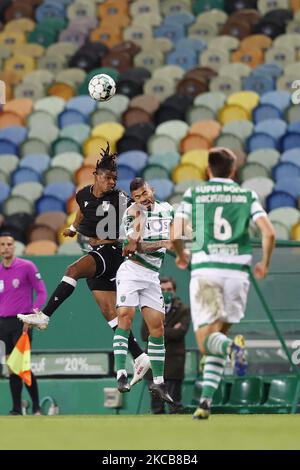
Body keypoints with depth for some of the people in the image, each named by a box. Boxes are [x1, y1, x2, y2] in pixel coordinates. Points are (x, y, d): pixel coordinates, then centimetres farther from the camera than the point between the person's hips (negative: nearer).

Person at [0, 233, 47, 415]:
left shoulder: (27, 266, -3)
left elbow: (42, 292, -3)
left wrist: (33, 313, -16)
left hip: (22, 322, -5)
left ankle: (37, 407, -5)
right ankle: (17, 409, 8)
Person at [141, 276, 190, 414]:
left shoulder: (182, 310, 4)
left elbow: (180, 332, -11)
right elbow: (144, 335, -1)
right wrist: (169, 332, -7)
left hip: (173, 361, -3)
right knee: (156, 407, 5)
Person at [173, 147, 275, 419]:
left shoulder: (193, 195, 9)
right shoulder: (247, 196, 10)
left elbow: (175, 236, 0)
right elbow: (269, 233, -2)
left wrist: (181, 255, 22)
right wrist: (265, 264, 14)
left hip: (205, 270, -1)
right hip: (237, 271, 2)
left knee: (206, 341, -1)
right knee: (219, 335, 15)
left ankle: (232, 347, -38)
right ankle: (206, 399, 3)